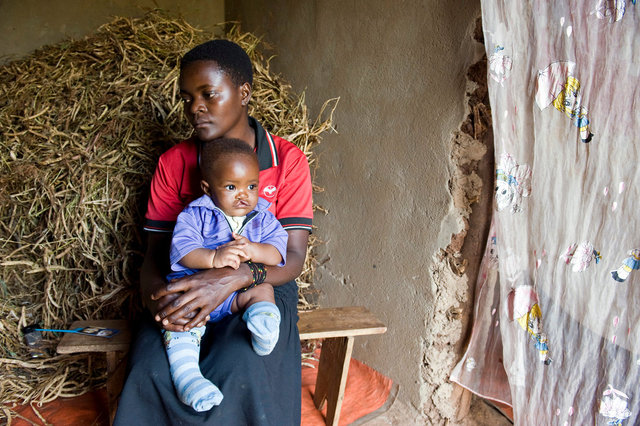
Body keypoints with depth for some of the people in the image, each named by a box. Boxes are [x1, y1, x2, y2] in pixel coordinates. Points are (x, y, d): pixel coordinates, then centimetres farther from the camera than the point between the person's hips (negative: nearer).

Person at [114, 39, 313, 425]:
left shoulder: (288, 160, -2)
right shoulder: (172, 163, 5)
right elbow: (155, 253, 2)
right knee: (151, 372, -28)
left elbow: (293, 258, -9)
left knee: (240, 372, -31)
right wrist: (155, 293, -23)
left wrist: (232, 278, -29)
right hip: (185, 288, 2)